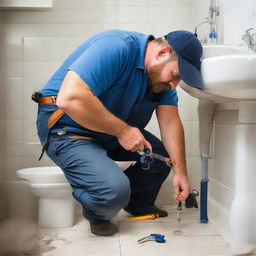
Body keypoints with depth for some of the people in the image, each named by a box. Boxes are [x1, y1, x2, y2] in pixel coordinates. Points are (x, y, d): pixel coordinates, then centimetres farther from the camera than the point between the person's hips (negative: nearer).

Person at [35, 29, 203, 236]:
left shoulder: (163, 76, 0)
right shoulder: (116, 47, -28)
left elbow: (170, 122, -2)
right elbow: (70, 98, -37)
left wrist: (180, 170, -10)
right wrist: (122, 130, -29)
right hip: (68, 128, -8)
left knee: (163, 154, 3)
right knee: (114, 190, -27)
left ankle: (139, 204, 28)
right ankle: (97, 215, 9)